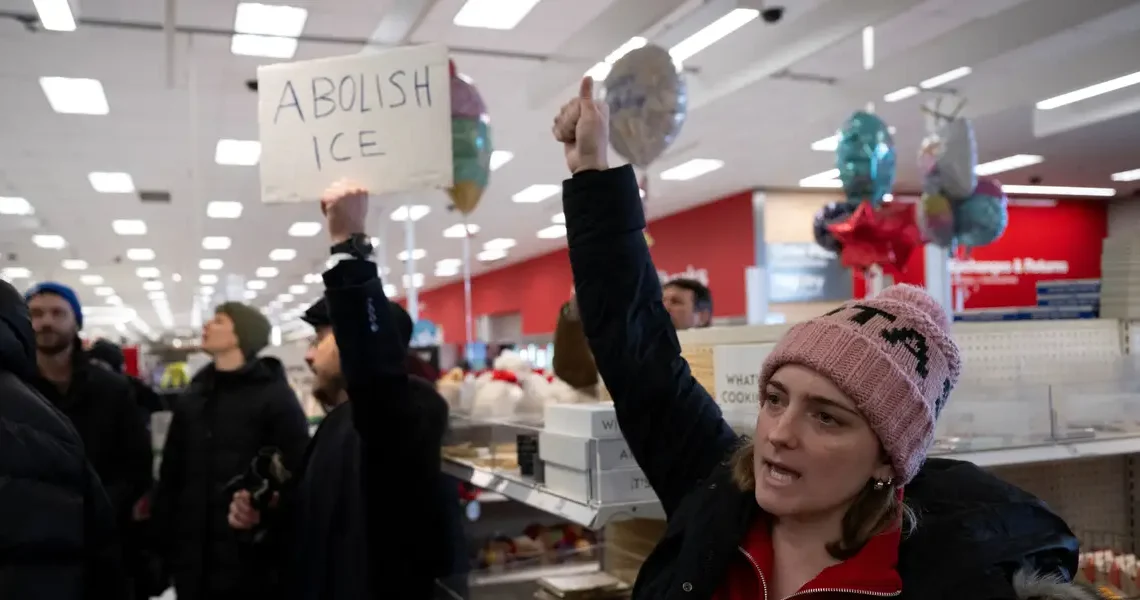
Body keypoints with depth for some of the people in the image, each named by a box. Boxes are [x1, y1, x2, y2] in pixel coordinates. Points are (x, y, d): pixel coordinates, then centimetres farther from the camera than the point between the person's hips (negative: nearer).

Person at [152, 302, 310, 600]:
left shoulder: (275, 397, -5)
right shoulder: (193, 397, 12)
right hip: (195, 562, 5)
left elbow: (297, 478, -11)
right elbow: (171, 475, 12)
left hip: (252, 563, -5)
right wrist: (164, 544, 6)